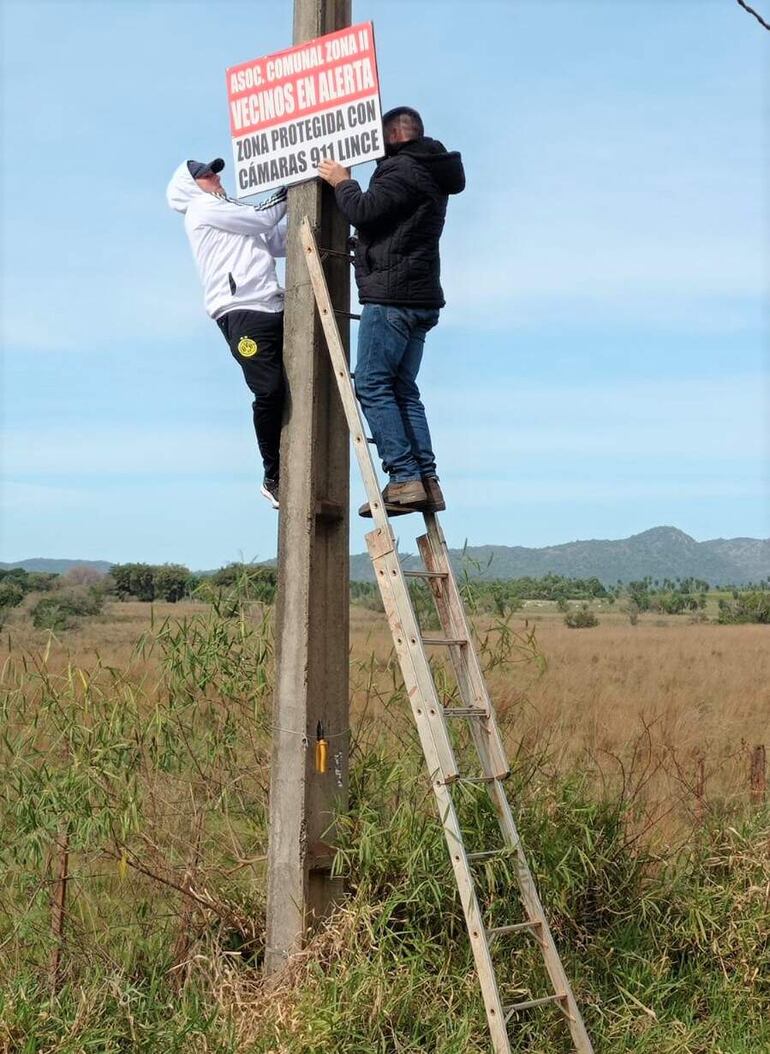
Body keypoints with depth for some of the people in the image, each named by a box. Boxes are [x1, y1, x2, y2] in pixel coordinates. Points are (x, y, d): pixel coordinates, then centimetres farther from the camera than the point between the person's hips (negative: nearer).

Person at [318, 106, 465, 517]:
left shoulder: (403, 170, -9)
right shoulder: (430, 175, 24)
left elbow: (363, 212, -17)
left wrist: (342, 181, 1)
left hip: (391, 295, -10)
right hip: (419, 298, 10)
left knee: (372, 384, -10)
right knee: (403, 390, 9)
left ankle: (404, 479, -17)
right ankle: (427, 480, 1)